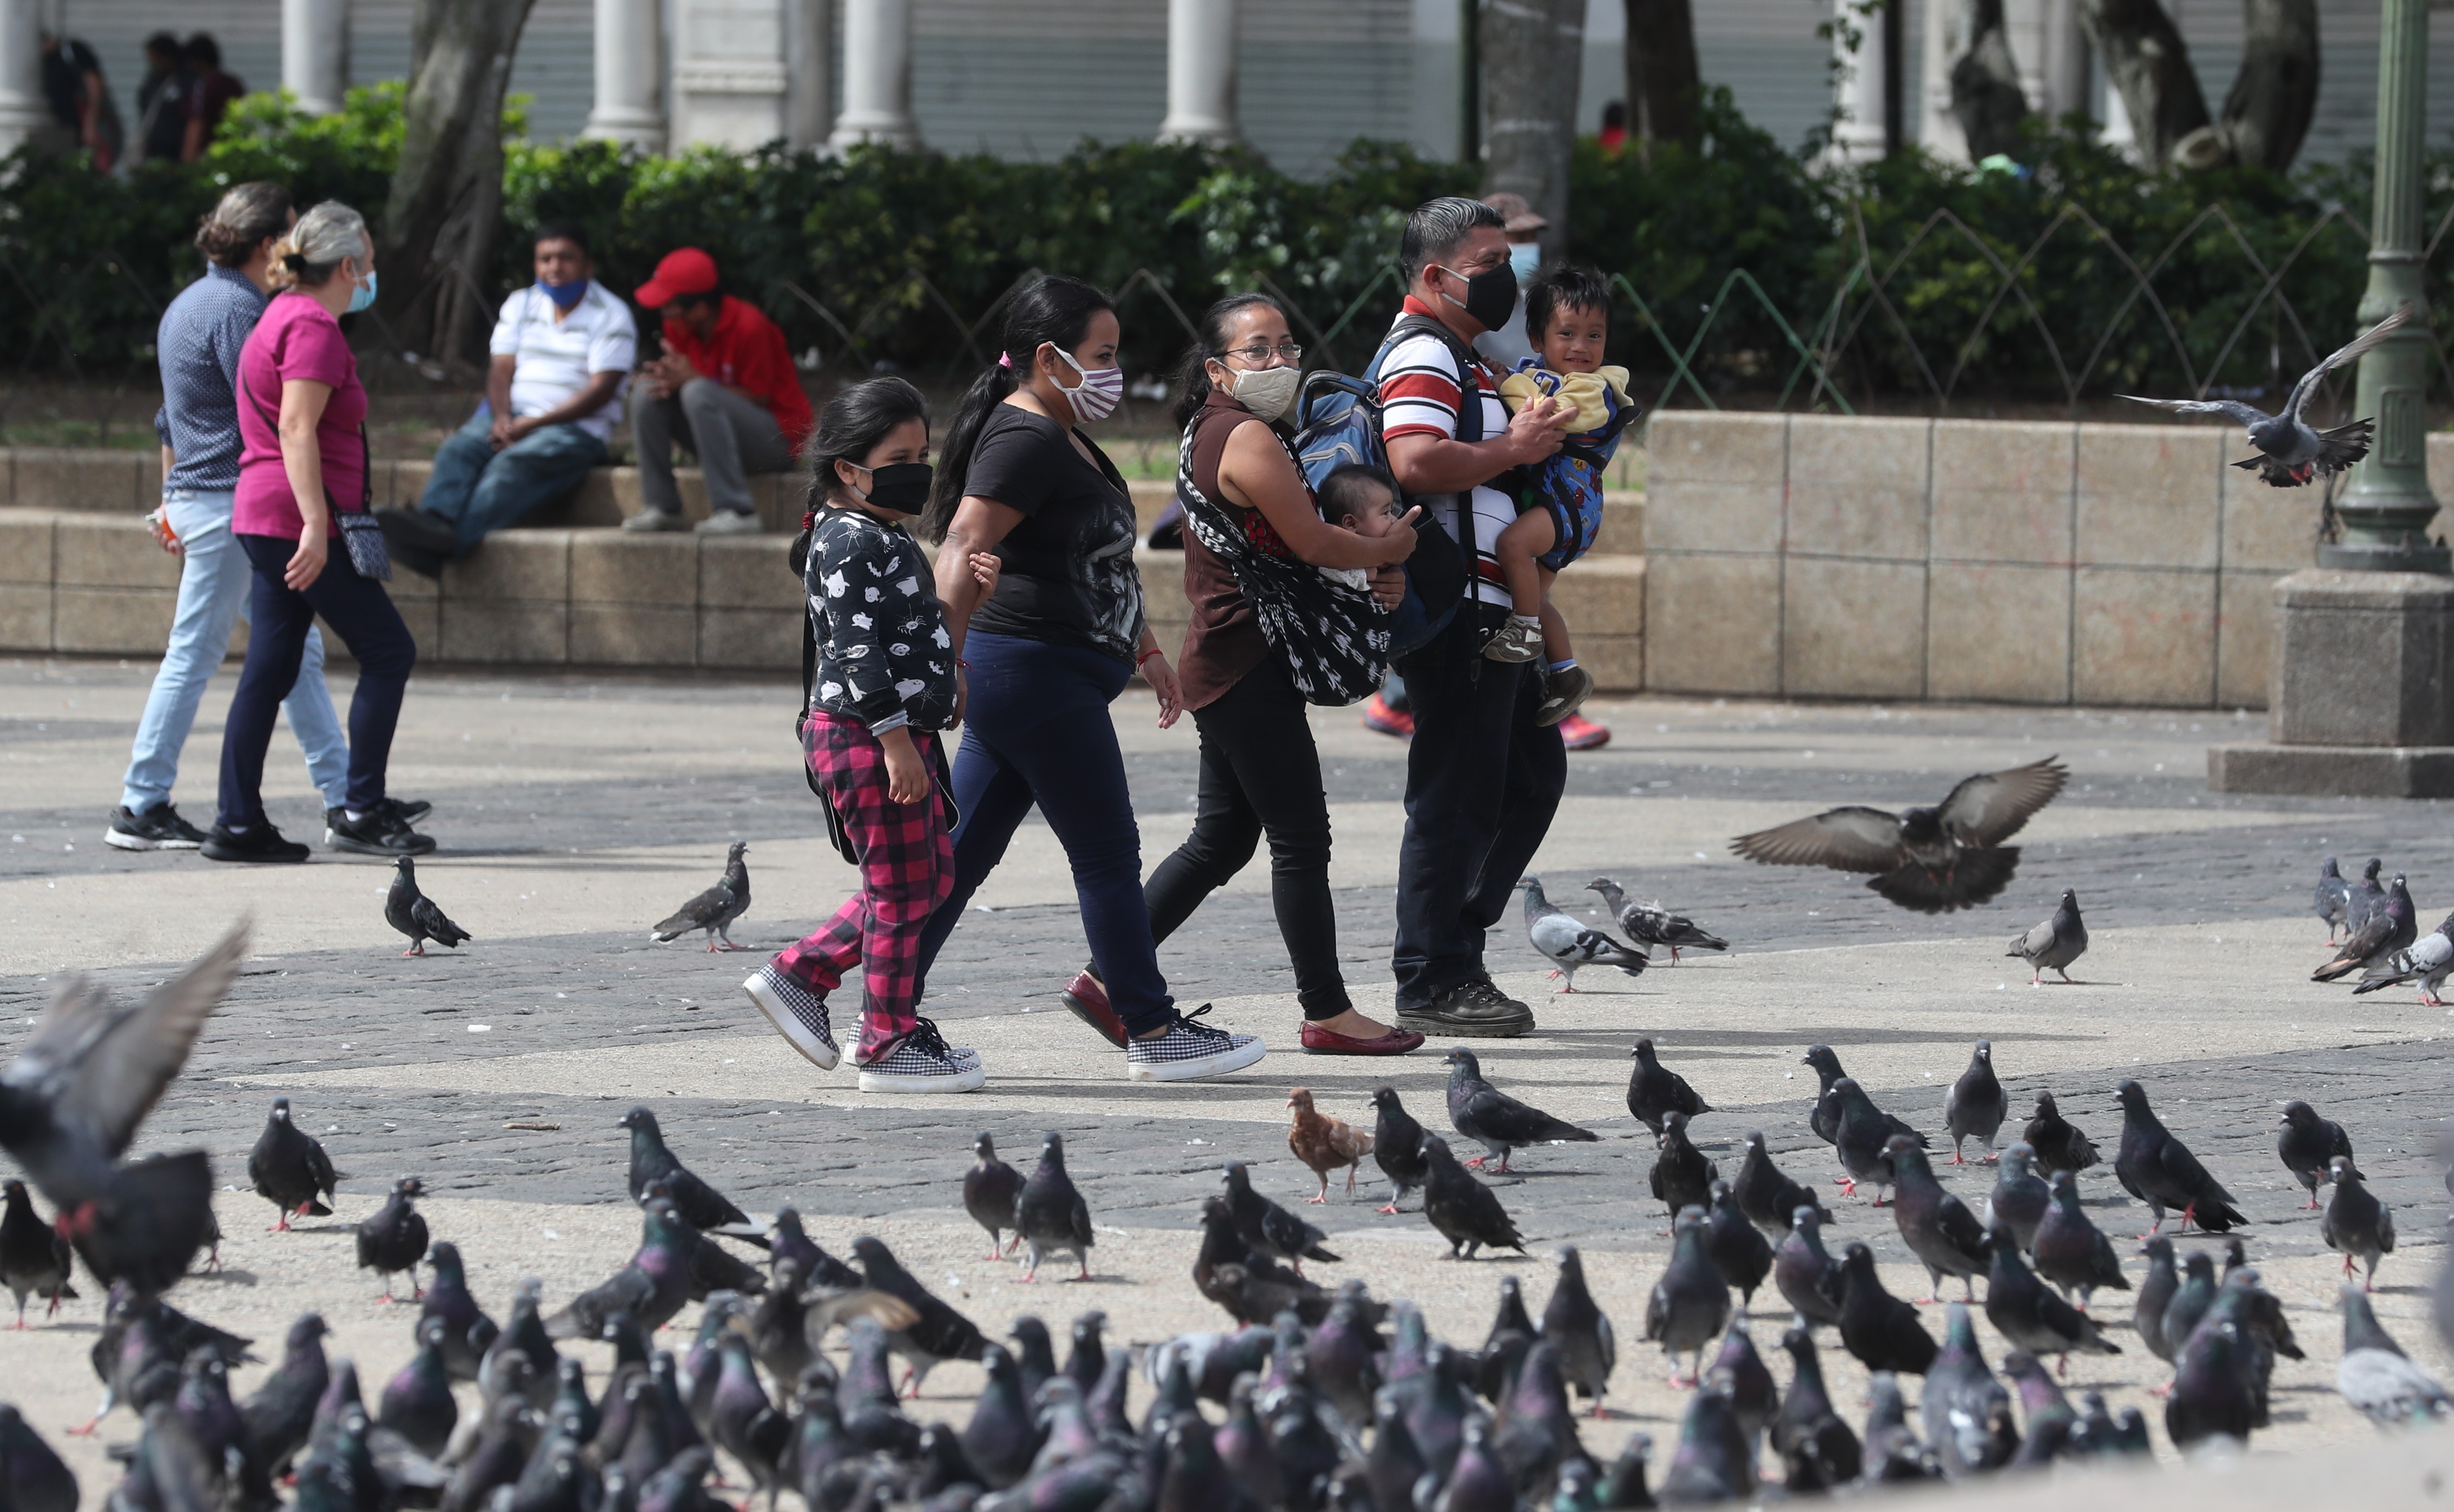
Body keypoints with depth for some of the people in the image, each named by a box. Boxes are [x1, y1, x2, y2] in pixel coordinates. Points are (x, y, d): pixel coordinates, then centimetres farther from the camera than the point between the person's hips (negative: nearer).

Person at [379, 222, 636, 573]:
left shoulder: (610, 316, 0)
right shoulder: (520, 306, 18)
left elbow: (601, 390, -10)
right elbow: (501, 370, 9)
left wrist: (533, 424, -17)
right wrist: (502, 419, -14)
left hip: (576, 428, -5)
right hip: (515, 418, 5)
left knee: (513, 466, -34)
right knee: (460, 449, -27)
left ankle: (450, 541, -59)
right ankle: (434, 520, -55)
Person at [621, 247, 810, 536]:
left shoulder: (749, 327, -21)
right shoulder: (679, 328, 1)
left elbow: (758, 399, -19)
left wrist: (692, 379, -24)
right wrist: (668, 377, -19)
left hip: (779, 440, -7)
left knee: (698, 393, -32)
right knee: (649, 393, -8)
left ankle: (737, 511, -35)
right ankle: (661, 507, -8)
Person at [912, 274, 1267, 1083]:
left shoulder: (1064, 438, 19)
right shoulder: (1024, 441, -15)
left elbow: (1104, 558, 30)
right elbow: (962, 553, -24)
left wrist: (1146, 649, 33)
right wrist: (947, 662, -31)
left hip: (1033, 680, 11)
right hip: (1038, 674, -11)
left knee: (961, 856, 9)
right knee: (1108, 857, -3)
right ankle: (1152, 1032, 3)